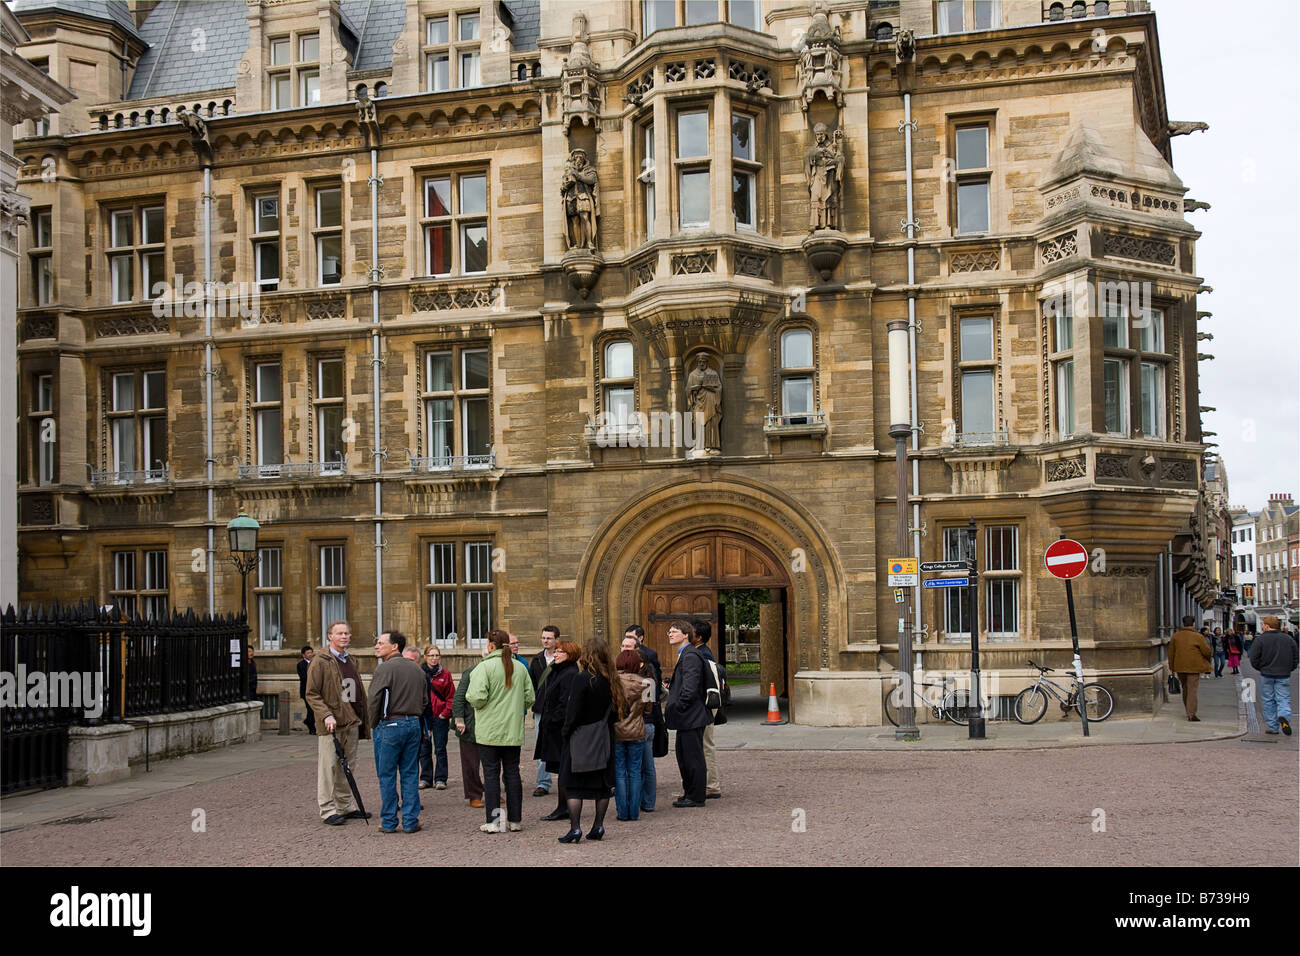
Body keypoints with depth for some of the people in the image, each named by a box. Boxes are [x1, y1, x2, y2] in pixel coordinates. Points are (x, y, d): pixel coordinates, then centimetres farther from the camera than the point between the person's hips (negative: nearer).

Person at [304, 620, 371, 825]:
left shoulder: (352, 661, 16)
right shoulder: (320, 661, -5)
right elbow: (312, 694, -8)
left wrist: (363, 721, 17)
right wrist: (326, 715, -20)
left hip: (351, 723, 7)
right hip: (330, 724, -7)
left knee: (348, 767, 12)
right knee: (328, 768, -4)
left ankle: (346, 807, 20)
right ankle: (328, 811, 1)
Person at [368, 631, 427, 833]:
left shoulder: (384, 668, -10)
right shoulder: (416, 669, 12)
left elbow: (375, 700, -13)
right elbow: (425, 700, 15)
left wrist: (374, 725, -1)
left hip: (390, 725, -6)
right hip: (414, 724, 6)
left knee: (387, 776, 2)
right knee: (410, 775, 9)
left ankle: (388, 822, 6)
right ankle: (410, 822, 10)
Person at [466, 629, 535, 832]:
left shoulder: (485, 667, -12)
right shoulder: (520, 667, 6)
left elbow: (477, 697, -20)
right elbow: (529, 699, 9)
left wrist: (469, 697, 2)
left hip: (489, 731, -5)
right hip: (514, 731, 5)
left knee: (491, 774, 1)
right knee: (512, 772, 11)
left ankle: (494, 821, 0)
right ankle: (515, 820, 15)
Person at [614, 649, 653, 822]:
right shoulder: (644, 683, -5)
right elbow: (647, 709, 4)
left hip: (616, 732, -1)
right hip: (637, 732, 1)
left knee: (619, 772, 7)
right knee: (635, 772, 9)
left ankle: (622, 811, 7)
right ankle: (634, 811, 10)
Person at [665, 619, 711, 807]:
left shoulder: (690, 656, -18)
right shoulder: (683, 655, 16)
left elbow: (689, 689, -24)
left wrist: (676, 708, -16)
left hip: (691, 717, -11)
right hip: (686, 718, 11)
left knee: (693, 757, -3)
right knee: (683, 756, 17)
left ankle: (696, 797, 4)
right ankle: (689, 793, 26)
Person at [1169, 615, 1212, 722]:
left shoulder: (1175, 636, 3)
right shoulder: (1198, 637, -9)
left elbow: (1171, 653, 7)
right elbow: (1207, 651, -7)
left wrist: (1172, 667, 15)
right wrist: (1207, 644, 16)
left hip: (1180, 667, 4)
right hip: (1194, 667, -4)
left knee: (1185, 689, 17)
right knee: (1192, 689, -3)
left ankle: (1189, 712, 25)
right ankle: (1191, 714, -9)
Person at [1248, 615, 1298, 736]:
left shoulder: (1260, 639, -7)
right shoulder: (1288, 639, 3)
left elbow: (1254, 659, -8)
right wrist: (1288, 669, 17)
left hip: (1266, 675, -2)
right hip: (1284, 676, 2)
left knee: (1268, 701, 8)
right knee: (1284, 699, 5)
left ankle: (1272, 727, 9)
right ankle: (1284, 716, -24)